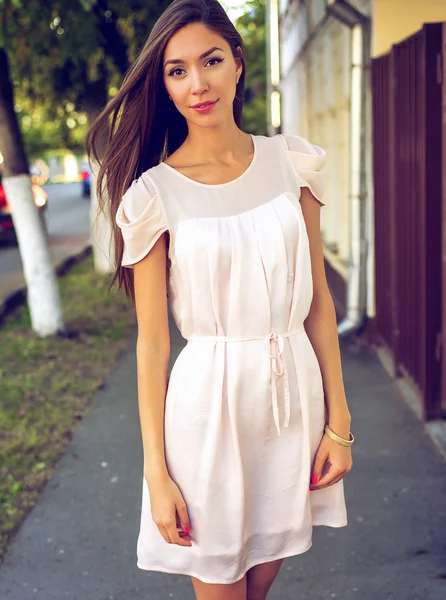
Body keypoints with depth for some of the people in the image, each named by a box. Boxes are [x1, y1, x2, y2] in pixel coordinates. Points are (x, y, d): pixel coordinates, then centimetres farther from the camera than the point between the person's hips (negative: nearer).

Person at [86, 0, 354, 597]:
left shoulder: (290, 162, 1)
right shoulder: (155, 193, -8)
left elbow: (318, 299, 4)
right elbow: (152, 341, -7)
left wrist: (339, 420, 2)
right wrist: (156, 473, -7)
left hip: (295, 393, 3)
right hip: (208, 401, -3)